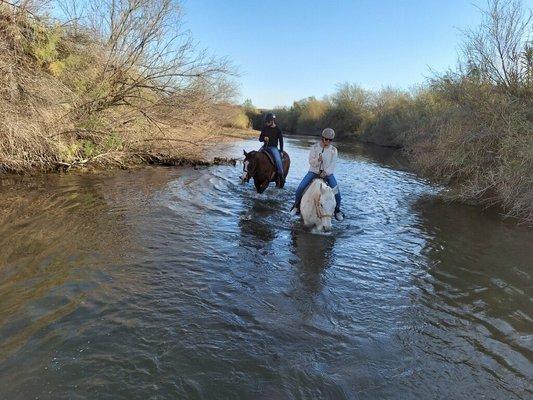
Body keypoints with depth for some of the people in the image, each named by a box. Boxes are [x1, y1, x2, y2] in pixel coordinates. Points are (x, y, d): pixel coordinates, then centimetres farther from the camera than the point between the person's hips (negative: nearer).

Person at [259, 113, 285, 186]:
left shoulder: (278, 129, -2)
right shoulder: (265, 128, 7)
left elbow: (281, 141, 1)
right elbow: (260, 139, 12)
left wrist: (281, 151, -4)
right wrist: (264, 138, -12)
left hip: (273, 147, -4)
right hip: (265, 147, 4)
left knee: (278, 160, -25)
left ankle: (281, 177, -16)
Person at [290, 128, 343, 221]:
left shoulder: (333, 150, -1)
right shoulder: (314, 147, -3)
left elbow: (332, 165, -3)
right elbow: (311, 161, -6)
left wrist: (326, 172, -19)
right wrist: (318, 160, -26)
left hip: (327, 173, 0)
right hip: (314, 171, 0)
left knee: (336, 192, -16)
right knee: (300, 188, -16)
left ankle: (337, 210, 9)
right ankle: (296, 206, 8)